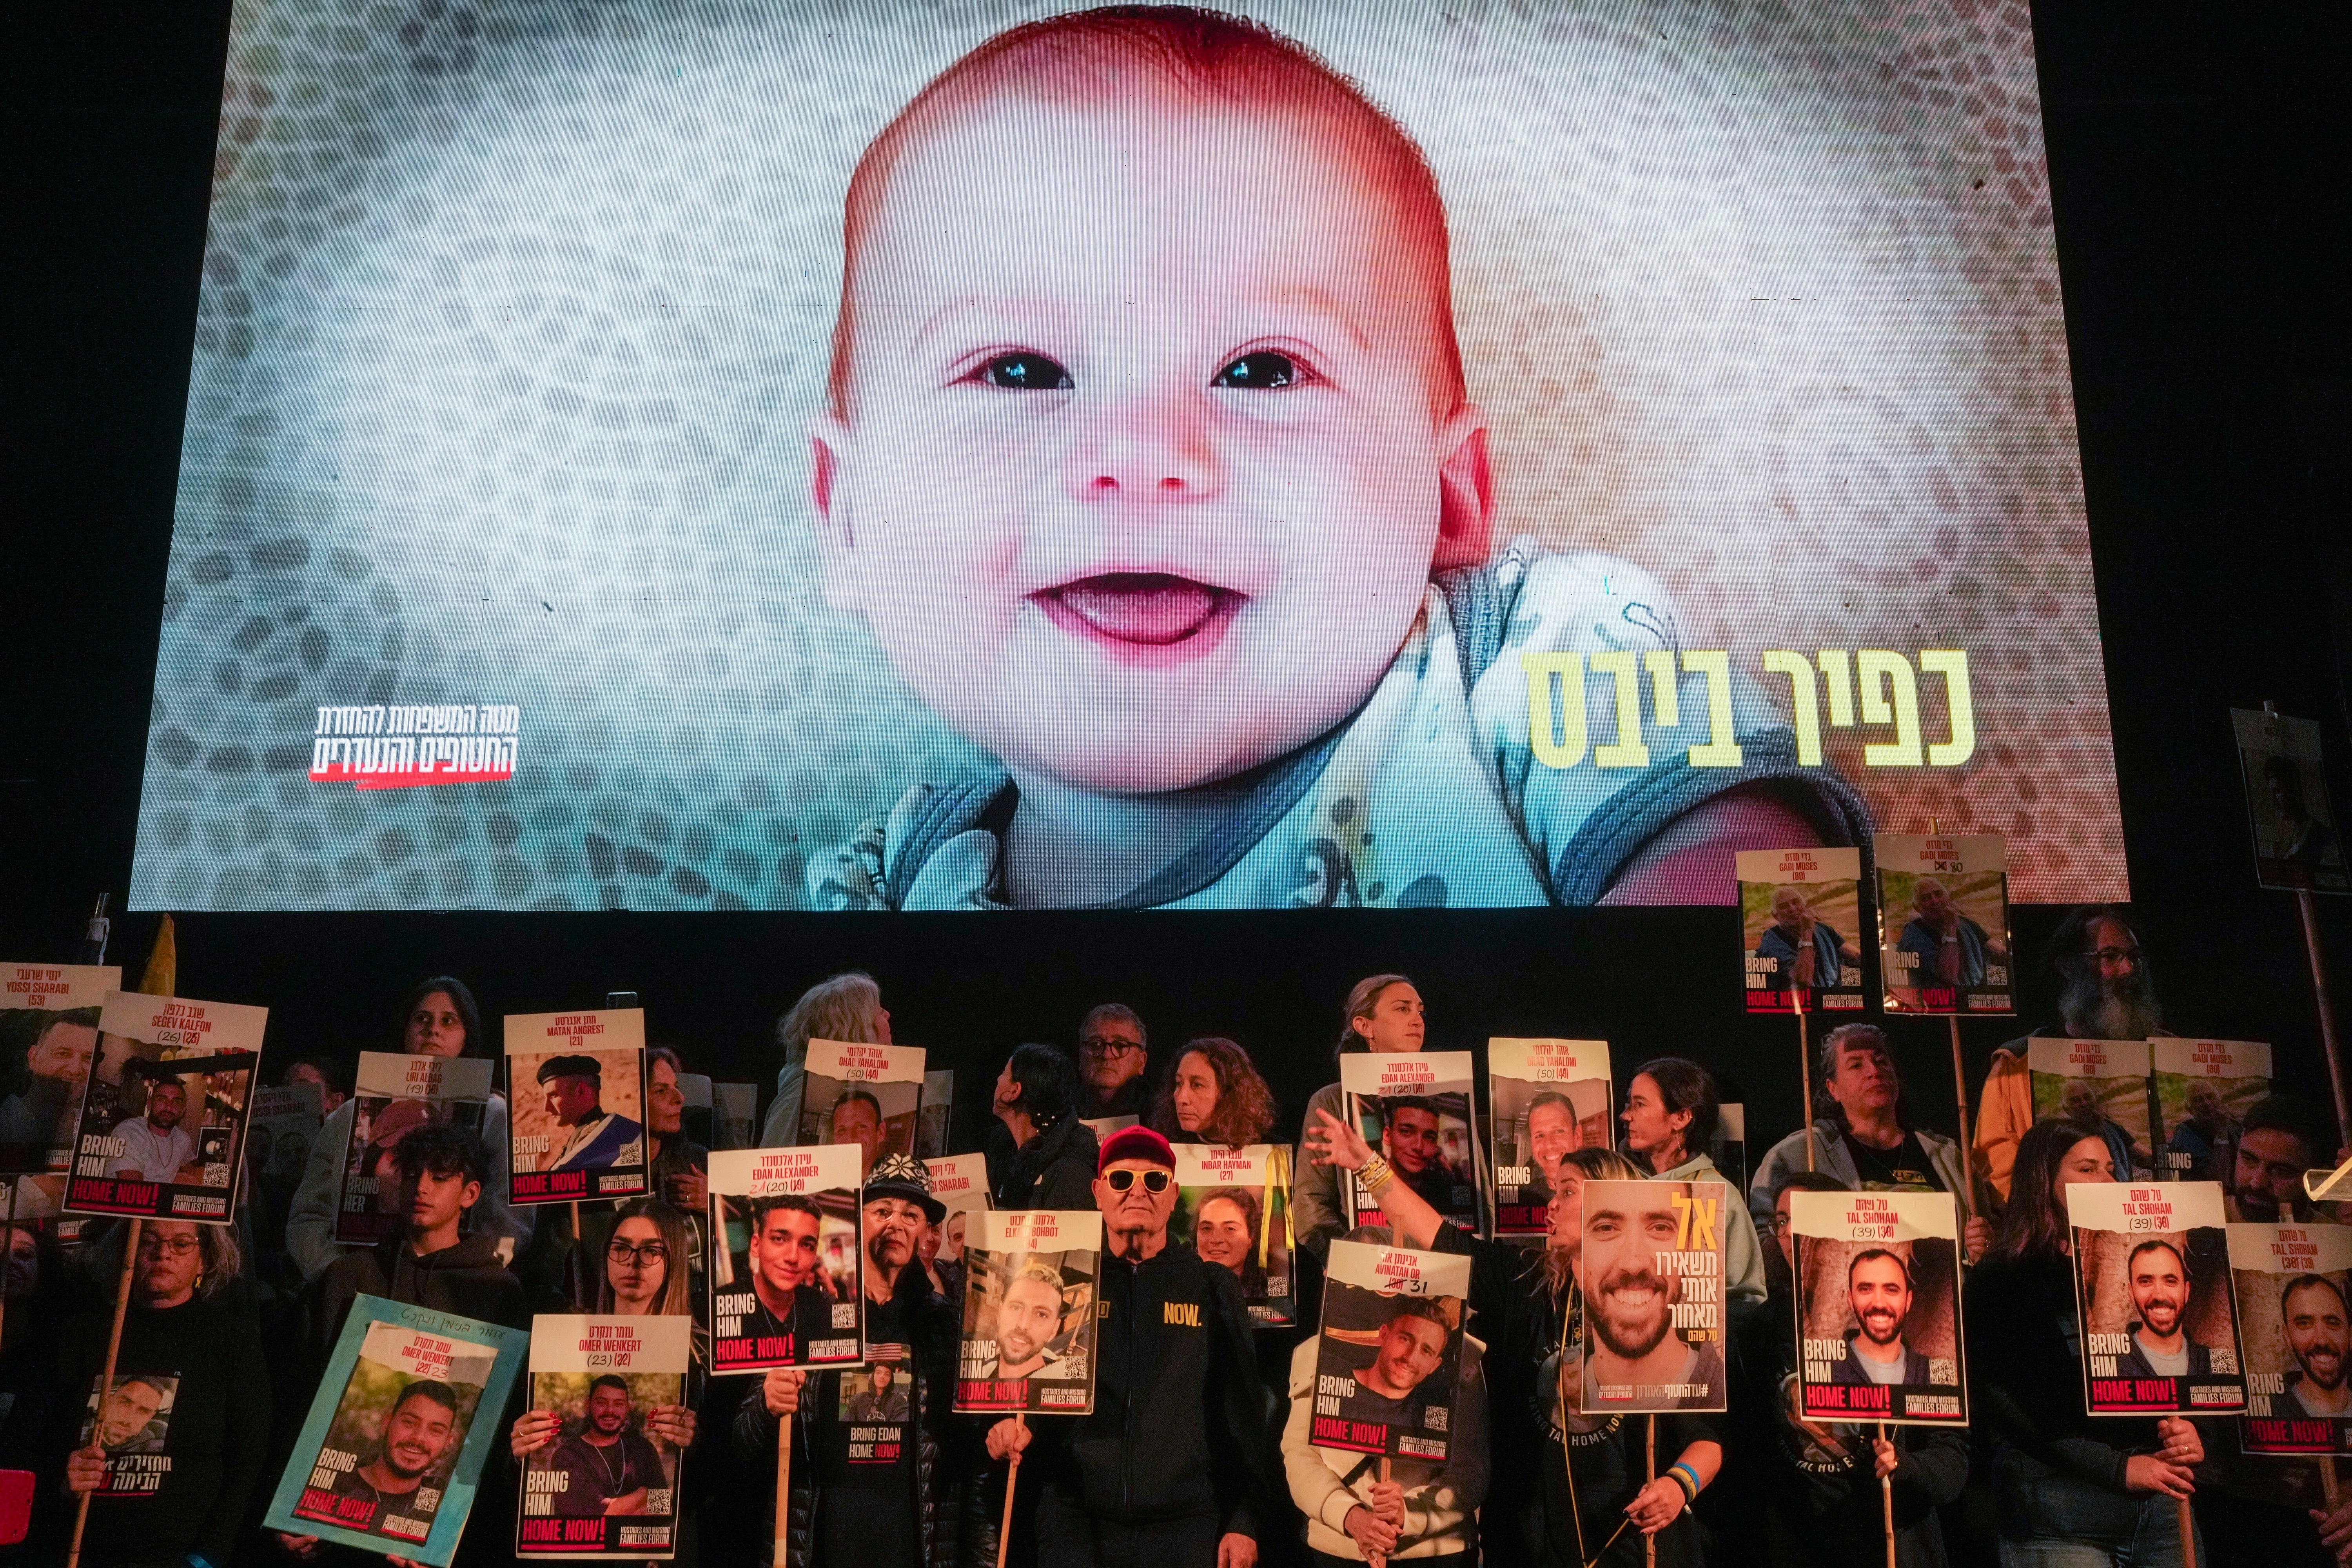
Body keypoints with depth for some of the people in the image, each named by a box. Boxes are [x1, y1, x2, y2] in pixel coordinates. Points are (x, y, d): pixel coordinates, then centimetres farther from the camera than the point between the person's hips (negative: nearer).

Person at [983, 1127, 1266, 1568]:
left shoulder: (1213, 1288, 6)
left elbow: (1242, 1411, 4)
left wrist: (1245, 1521, -1)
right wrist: (1015, 1429, -7)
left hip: (1185, 1526, 0)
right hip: (1076, 1523, 1)